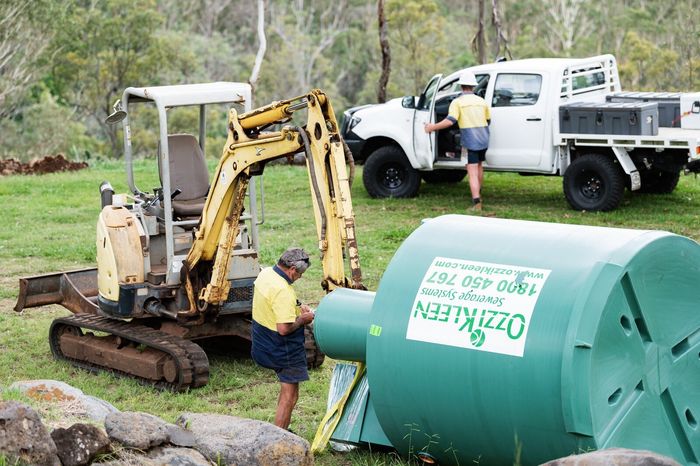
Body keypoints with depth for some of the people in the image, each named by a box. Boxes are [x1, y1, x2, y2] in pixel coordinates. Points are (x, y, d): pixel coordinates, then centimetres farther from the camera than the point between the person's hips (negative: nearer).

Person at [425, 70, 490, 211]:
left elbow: (450, 121, -19)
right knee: (479, 166, 25)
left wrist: (433, 127, -9)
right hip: (484, 139, 5)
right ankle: (478, 194, 42)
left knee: (472, 172, -6)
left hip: (470, 140, -5)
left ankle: (476, 202, -15)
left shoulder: (457, 102, -6)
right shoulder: (482, 101, 11)